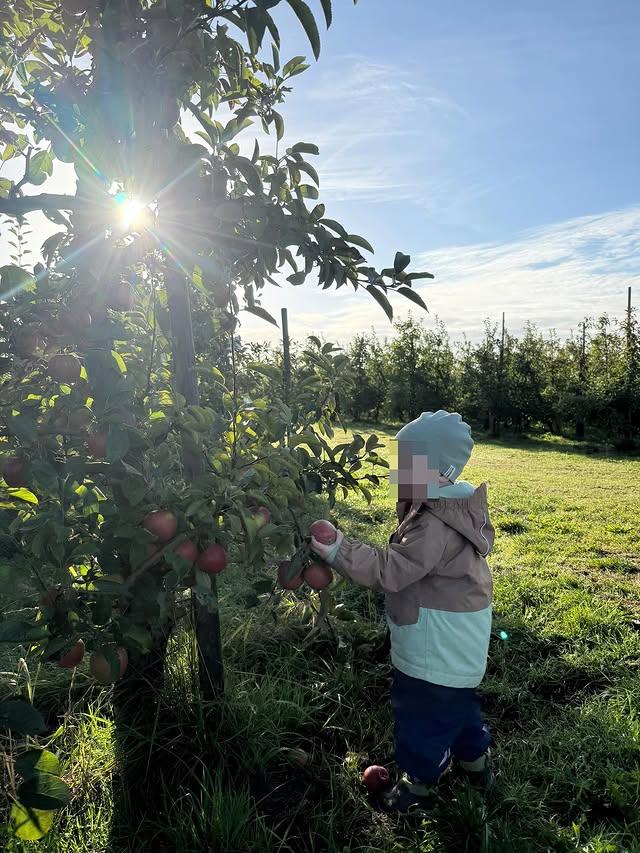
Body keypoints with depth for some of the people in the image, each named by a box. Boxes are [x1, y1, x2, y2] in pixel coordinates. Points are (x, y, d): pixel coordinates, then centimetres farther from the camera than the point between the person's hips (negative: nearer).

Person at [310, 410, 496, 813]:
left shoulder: (433, 526, -32)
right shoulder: (448, 508, 1)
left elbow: (391, 570, -33)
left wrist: (340, 552, -34)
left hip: (439, 643, -10)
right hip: (456, 637, 10)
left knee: (424, 709, 11)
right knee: (454, 699, 29)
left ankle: (420, 780, 32)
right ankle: (475, 756, 49)